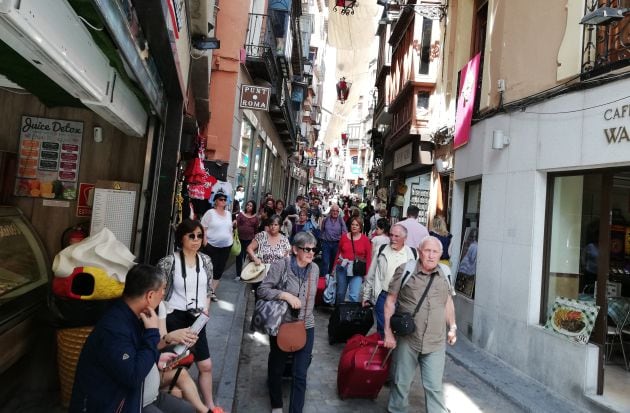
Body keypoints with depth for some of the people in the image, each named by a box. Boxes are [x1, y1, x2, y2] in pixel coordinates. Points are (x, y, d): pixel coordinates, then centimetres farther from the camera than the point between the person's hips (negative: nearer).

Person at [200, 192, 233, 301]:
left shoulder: (228, 214, 10)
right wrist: (205, 242, -15)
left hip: (226, 246, 5)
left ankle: (213, 291, 16)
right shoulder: (210, 212, -6)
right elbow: (203, 228, -9)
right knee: (210, 269, 1)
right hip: (211, 245, -5)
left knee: (220, 270, 7)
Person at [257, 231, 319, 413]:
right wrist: (286, 295, -27)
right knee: (276, 368, 18)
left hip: (306, 328, 3)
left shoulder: (315, 268, -1)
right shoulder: (281, 265, -16)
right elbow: (262, 290, -17)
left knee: (300, 375, 4)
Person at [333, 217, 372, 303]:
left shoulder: (365, 239, -4)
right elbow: (338, 252, 5)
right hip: (342, 267, 3)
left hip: (357, 270, -3)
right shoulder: (344, 237, 2)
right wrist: (334, 267, 6)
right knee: (340, 293, 16)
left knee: (354, 296, -13)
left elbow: (369, 257, -4)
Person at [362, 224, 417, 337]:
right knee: (382, 329, 6)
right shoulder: (381, 250, 0)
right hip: (383, 296, 0)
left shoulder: (413, 254, -1)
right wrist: (366, 296, 8)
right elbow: (371, 275, 6)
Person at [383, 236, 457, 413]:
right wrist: (388, 332, -7)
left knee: (434, 386, 7)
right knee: (401, 382, 13)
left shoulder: (445, 274, 1)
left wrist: (452, 327, 15)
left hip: (435, 343, 2)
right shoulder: (405, 270, -9)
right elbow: (390, 301, -4)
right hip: (407, 340, -1)